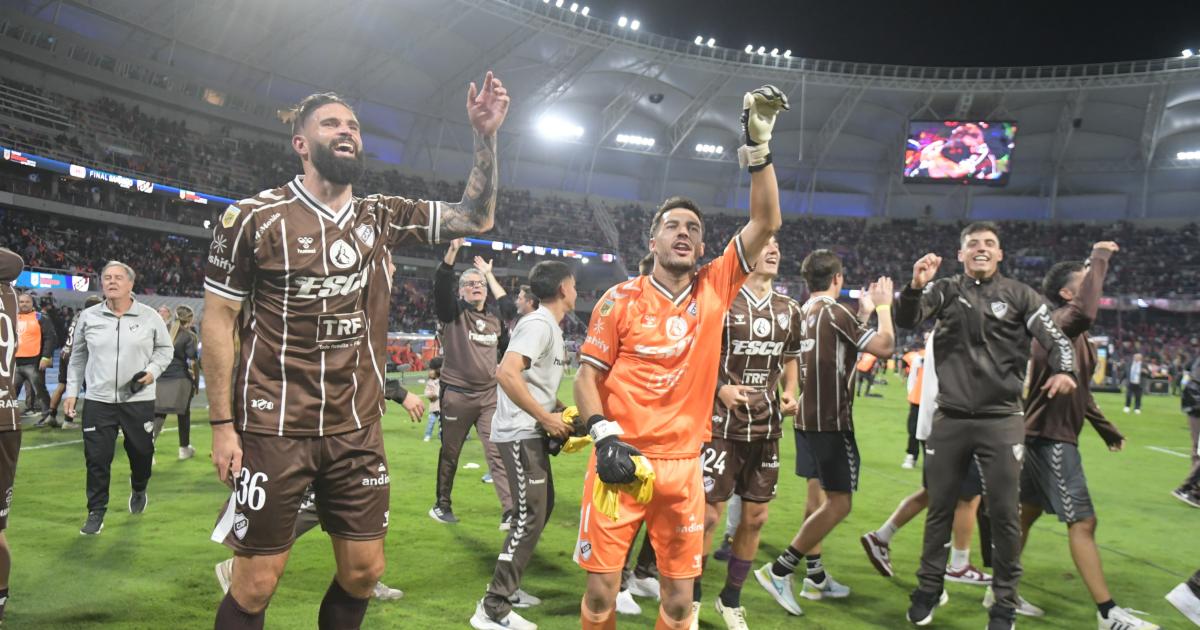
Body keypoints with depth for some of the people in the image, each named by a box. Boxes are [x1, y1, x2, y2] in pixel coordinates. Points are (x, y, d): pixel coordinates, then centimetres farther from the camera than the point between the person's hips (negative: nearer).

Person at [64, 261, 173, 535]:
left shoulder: (149, 317, -2)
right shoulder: (88, 317, 3)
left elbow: (164, 348, 9)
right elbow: (78, 356, 11)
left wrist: (153, 370, -9)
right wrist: (72, 391, 8)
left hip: (138, 400, -1)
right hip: (98, 400, 1)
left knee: (141, 452, 9)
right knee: (97, 458, 1)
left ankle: (138, 490, 40)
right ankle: (96, 512, 16)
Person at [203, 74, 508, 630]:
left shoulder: (381, 218, 6)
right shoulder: (254, 217, -6)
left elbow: (475, 217, 7)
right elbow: (218, 320, -4)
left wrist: (485, 135, -5)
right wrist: (222, 424, -8)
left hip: (357, 428, 4)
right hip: (272, 428, -4)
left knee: (364, 573, 12)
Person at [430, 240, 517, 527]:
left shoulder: (495, 317, 10)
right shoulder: (453, 311, -5)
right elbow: (441, 286, -22)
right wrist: (453, 250, -32)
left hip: (490, 395, 3)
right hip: (457, 395, -3)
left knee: (498, 451, -5)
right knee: (450, 453, 9)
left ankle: (509, 512, -8)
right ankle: (442, 505, 26)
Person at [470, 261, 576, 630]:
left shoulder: (551, 327, 15)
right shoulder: (539, 325, -16)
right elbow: (507, 374, -29)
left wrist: (560, 412, 10)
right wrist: (546, 418, -22)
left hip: (532, 432, 10)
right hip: (520, 434, -10)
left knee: (542, 507, 18)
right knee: (530, 518, -9)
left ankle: (507, 587, 30)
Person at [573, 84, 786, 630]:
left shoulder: (716, 289, 5)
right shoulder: (622, 299, -1)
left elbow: (766, 223, 1)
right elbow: (587, 375, 1)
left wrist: (757, 145, -6)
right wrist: (604, 436, -13)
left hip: (683, 465, 2)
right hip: (623, 460, -2)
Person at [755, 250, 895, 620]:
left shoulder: (804, 312, 11)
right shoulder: (834, 312, -14)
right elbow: (885, 347, -15)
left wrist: (865, 311, 21)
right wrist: (884, 306, -2)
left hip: (806, 419, 9)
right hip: (831, 422, -9)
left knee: (822, 497, 17)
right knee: (839, 504, -3)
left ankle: (815, 578, 23)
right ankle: (778, 571, -7)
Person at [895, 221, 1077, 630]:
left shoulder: (1019, 296, 3)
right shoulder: (945, 291, 4)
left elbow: (1056, 339, -1)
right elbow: (907, 320, -8)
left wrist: (1064, 370, -22)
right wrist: (916, 286, -28)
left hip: (1001, 421, -1)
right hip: (950, 419, 1)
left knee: (1004, 514, 3)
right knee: (940, 508, 11)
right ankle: (928, 589, 26)